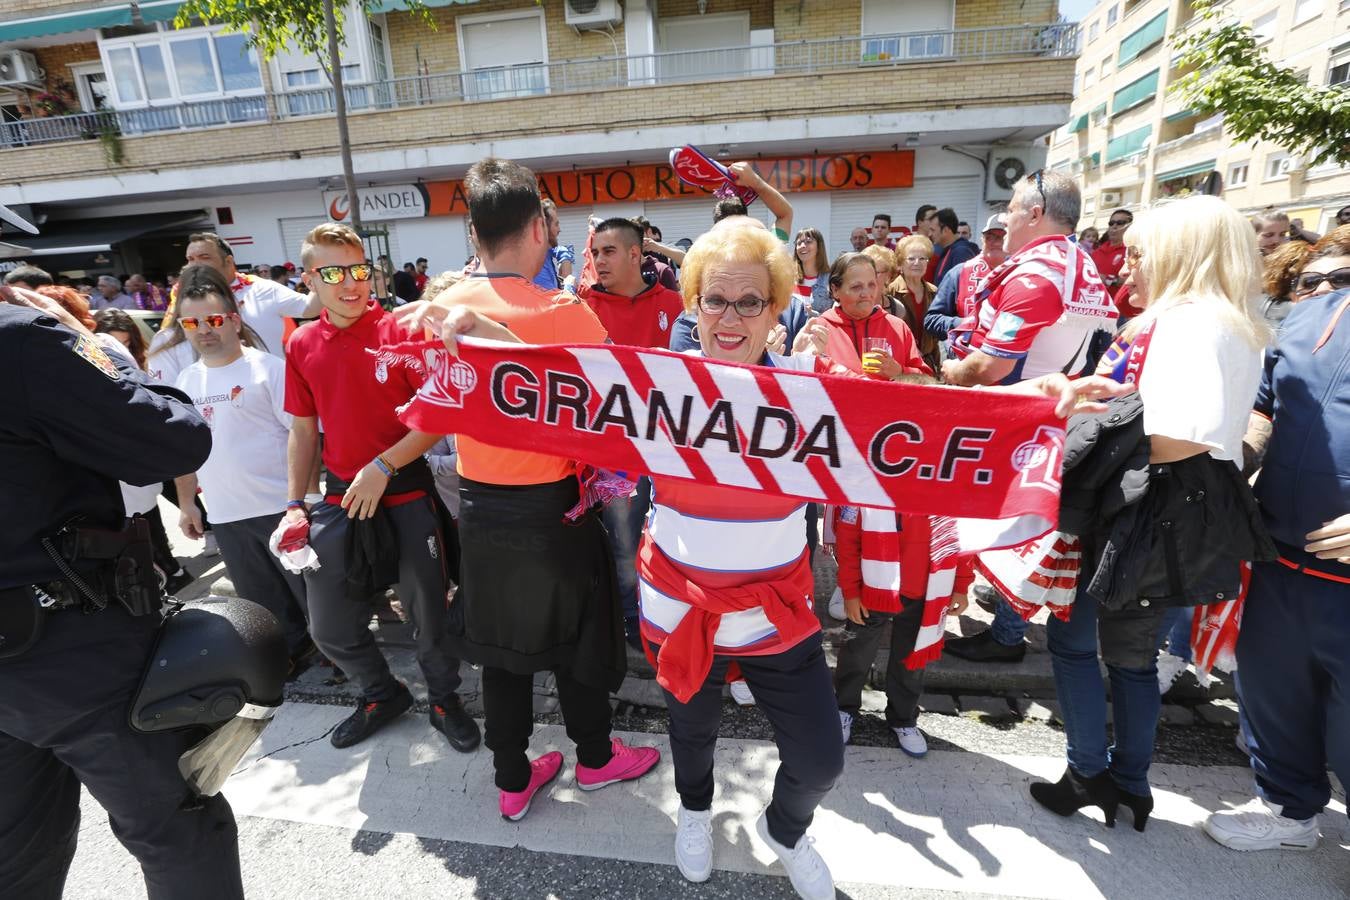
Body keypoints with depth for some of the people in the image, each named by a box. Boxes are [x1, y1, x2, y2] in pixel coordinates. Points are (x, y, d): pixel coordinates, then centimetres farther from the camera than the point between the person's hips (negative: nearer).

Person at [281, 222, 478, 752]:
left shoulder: (402, 331, -9)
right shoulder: (301, 346, 3)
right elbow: (303, 431, 11)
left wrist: (383, 467, -18)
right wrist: (295, 504, 7)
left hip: (406, 494, -4)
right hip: (340, 498, 4)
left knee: (428, 613, 8)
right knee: (330, 627, 12)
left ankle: (444, 699, 35)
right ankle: (382, 694, 39)